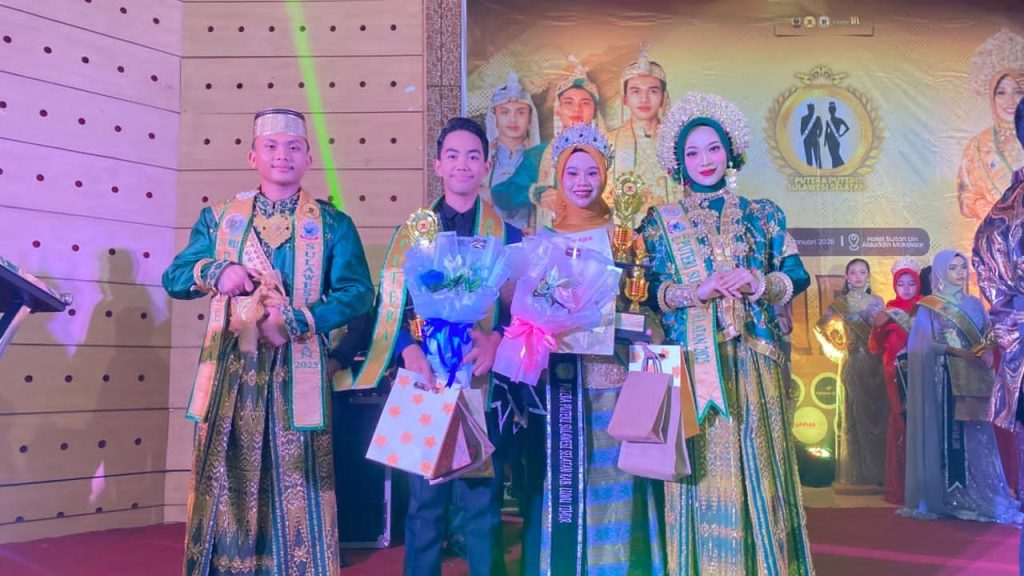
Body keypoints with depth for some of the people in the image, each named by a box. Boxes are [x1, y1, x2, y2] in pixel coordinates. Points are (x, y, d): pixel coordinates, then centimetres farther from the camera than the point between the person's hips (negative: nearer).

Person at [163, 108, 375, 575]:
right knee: (224, 486, 7)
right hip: (230, 371, 2)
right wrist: (215, 272, -12)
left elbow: (358, 292, -5)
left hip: (295, 374, -2)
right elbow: (173, 278, 9)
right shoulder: (218, 217, 11)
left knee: (295, 484, 2)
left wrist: (296, 321, -17)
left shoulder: (332, 224, 5)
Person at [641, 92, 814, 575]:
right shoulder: (660, 221, 7)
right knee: (702, 468, 0)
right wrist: (695, 291, -14)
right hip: (691, 360, -1)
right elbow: (643, 290, 0)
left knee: (757, 465, 3)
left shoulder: (762, 215, 11)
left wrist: (757, 282, -10)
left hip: (751, 360, 1)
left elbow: (796, 277, 8)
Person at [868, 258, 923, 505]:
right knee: (900, 425, -1)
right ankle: (899, 488, 3)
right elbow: (876, 348, 6)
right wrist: (878, 326, -9)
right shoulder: (889, 311, 10)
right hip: (897, 374, 1)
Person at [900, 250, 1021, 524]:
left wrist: (986, 355, -8)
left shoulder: (974, 304, 14)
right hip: (942, 380, -4)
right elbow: (924, 345, -6)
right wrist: (959, 351, -17)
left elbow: (987, 339, 13)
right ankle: (943, 497, -1)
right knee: (944, 434, -6)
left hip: (972, 379, 4)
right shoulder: (928, 307, 1)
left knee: (974, 438, 0)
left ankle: (975, 496, 5)